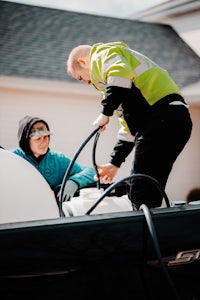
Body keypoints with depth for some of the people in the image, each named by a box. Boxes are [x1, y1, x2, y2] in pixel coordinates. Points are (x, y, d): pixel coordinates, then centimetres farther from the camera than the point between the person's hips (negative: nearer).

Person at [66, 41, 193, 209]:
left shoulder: (102, 54, 6)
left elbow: (121, 75, -21)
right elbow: (129, 128, 35)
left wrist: (105, 113, -12)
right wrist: (115, 164, 34)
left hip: (162, 118, -10)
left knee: (140, 195, -10)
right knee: (150, 194, 11)